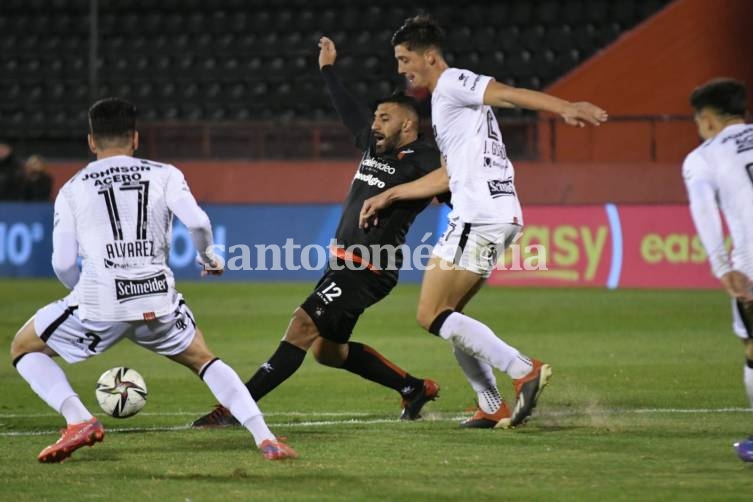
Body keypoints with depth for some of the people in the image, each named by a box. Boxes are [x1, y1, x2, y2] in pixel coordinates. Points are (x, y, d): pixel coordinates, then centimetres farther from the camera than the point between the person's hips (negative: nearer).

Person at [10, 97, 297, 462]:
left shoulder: (72, 189, 12)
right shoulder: (164, 175, 12)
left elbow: (63, 264, 5)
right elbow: (198, 223, -3)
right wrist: (208, 258, 17)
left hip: (99, 307, -2)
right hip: (159, 304, 2)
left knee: (24, 347, 21)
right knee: (203, 360, 27)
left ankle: (79, 420, -2)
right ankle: (265, 439, 7)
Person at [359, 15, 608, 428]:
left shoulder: (452, 83, -5)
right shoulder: (444, 100, 25)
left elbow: (507, 94, -21)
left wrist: (565, 109, -37)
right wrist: (388, 196, 35)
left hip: (478, 218, -10)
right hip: (499, 217, 10)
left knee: (431, 316, -8)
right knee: (446, 317, 15)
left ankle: (524, 370, -17)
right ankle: (493, 407, 9)